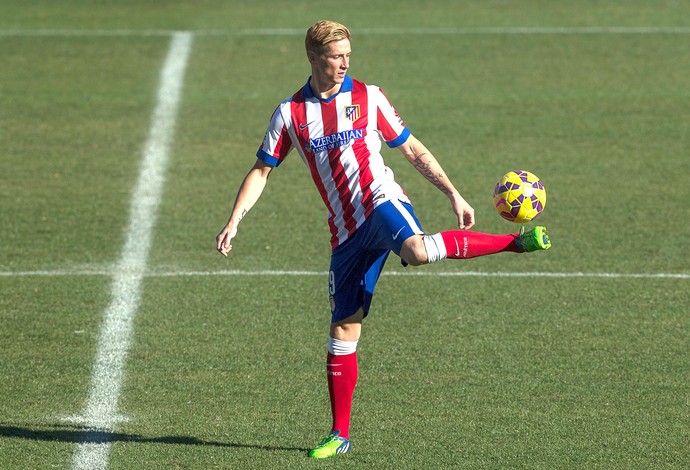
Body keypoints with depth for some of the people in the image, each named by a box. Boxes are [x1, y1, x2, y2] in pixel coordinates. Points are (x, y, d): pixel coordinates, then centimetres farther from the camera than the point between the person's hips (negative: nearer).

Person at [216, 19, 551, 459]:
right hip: (347, 232, 3)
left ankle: (517, 240, -24)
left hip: (381, 199, -3)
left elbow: (414, 150, 11)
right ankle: (340, 434, 10)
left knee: (416, 250, -38)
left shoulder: (368, 98, 4)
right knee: (343, 329, 1)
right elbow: (261, 171, 13)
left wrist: (454, 195, 4)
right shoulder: (291, 113, 8)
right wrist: (234, 221, 1)